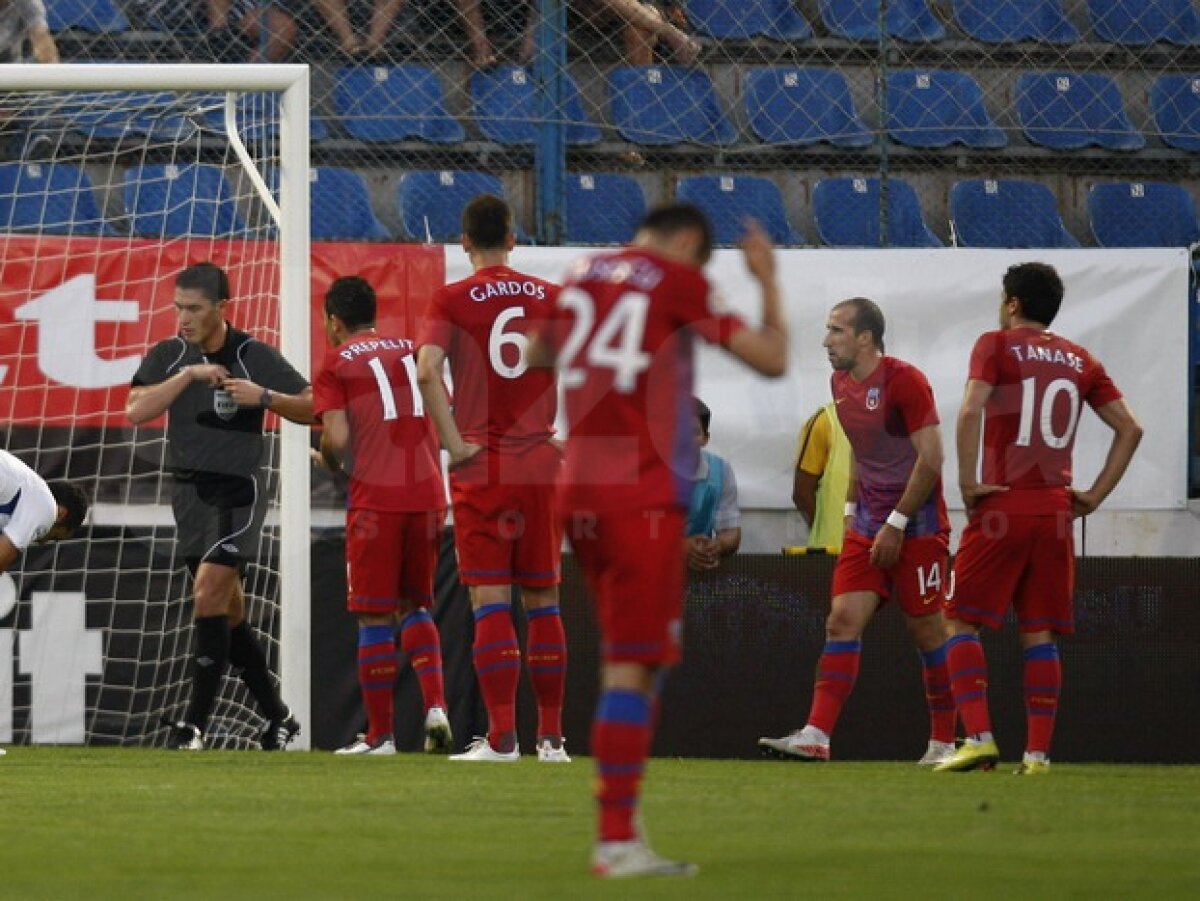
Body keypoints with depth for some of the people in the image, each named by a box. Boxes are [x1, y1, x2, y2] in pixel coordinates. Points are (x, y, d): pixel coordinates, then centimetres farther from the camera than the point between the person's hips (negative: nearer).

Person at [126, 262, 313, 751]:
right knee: (229, 615, 10)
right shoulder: (167, 356, 3)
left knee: (209, 592, -19)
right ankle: (277, 718, 22)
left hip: (236, 491, -5)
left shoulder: (255, 356, -6)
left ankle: (195, 724, -17)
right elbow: (136, 411, -11)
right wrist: (187, 375, -20)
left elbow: (311, 407, -2)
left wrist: (264, 396, -18)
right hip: (188, 491, 5)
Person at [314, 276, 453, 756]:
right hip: (428, 495, 5)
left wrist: (330, 460, 13)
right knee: (415, 605, 18)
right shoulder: (412, 351, 16)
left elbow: (337, 440, -8)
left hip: (375, 499, -5)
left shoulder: (336, 364, 2)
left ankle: (380, 734, 2)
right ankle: (435, 704, -1)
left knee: (374, 616, 2)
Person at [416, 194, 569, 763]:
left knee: (490, 601, -3)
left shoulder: (452, 300, -3)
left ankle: (501, 739, -8)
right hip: (541, 465, 3)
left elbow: (427, 370, -18)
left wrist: (454, 443, -13)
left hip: (481, 466, -3)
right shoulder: (551, 298, 6)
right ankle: (551, 736, 10)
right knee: (543, 600, 10)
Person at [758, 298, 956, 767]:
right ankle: (817, 735, -13)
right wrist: (852, 509, 14)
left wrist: (896, 524, -17)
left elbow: (930, 459, -17)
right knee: (843, 619, -6)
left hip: (916, 524, -7)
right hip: (868, 524, 7)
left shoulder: (904, 381, -14)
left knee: (926, 629, 0)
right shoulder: (841, 383, 10)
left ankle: (944, 741, 12)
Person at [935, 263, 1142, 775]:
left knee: (963, 622, 0)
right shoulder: (1080, 361, 13)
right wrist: (1096, 494, 10)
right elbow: (1130, 429, 10)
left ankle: (978, 737, -15)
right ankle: (1038, 752, 2)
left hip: (1003, 506, -5)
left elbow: (971, 412, -17)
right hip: (1056, 511, 5)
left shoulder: (996, 346, -1)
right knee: (1040, 633, 7)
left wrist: (968, 482, -12)